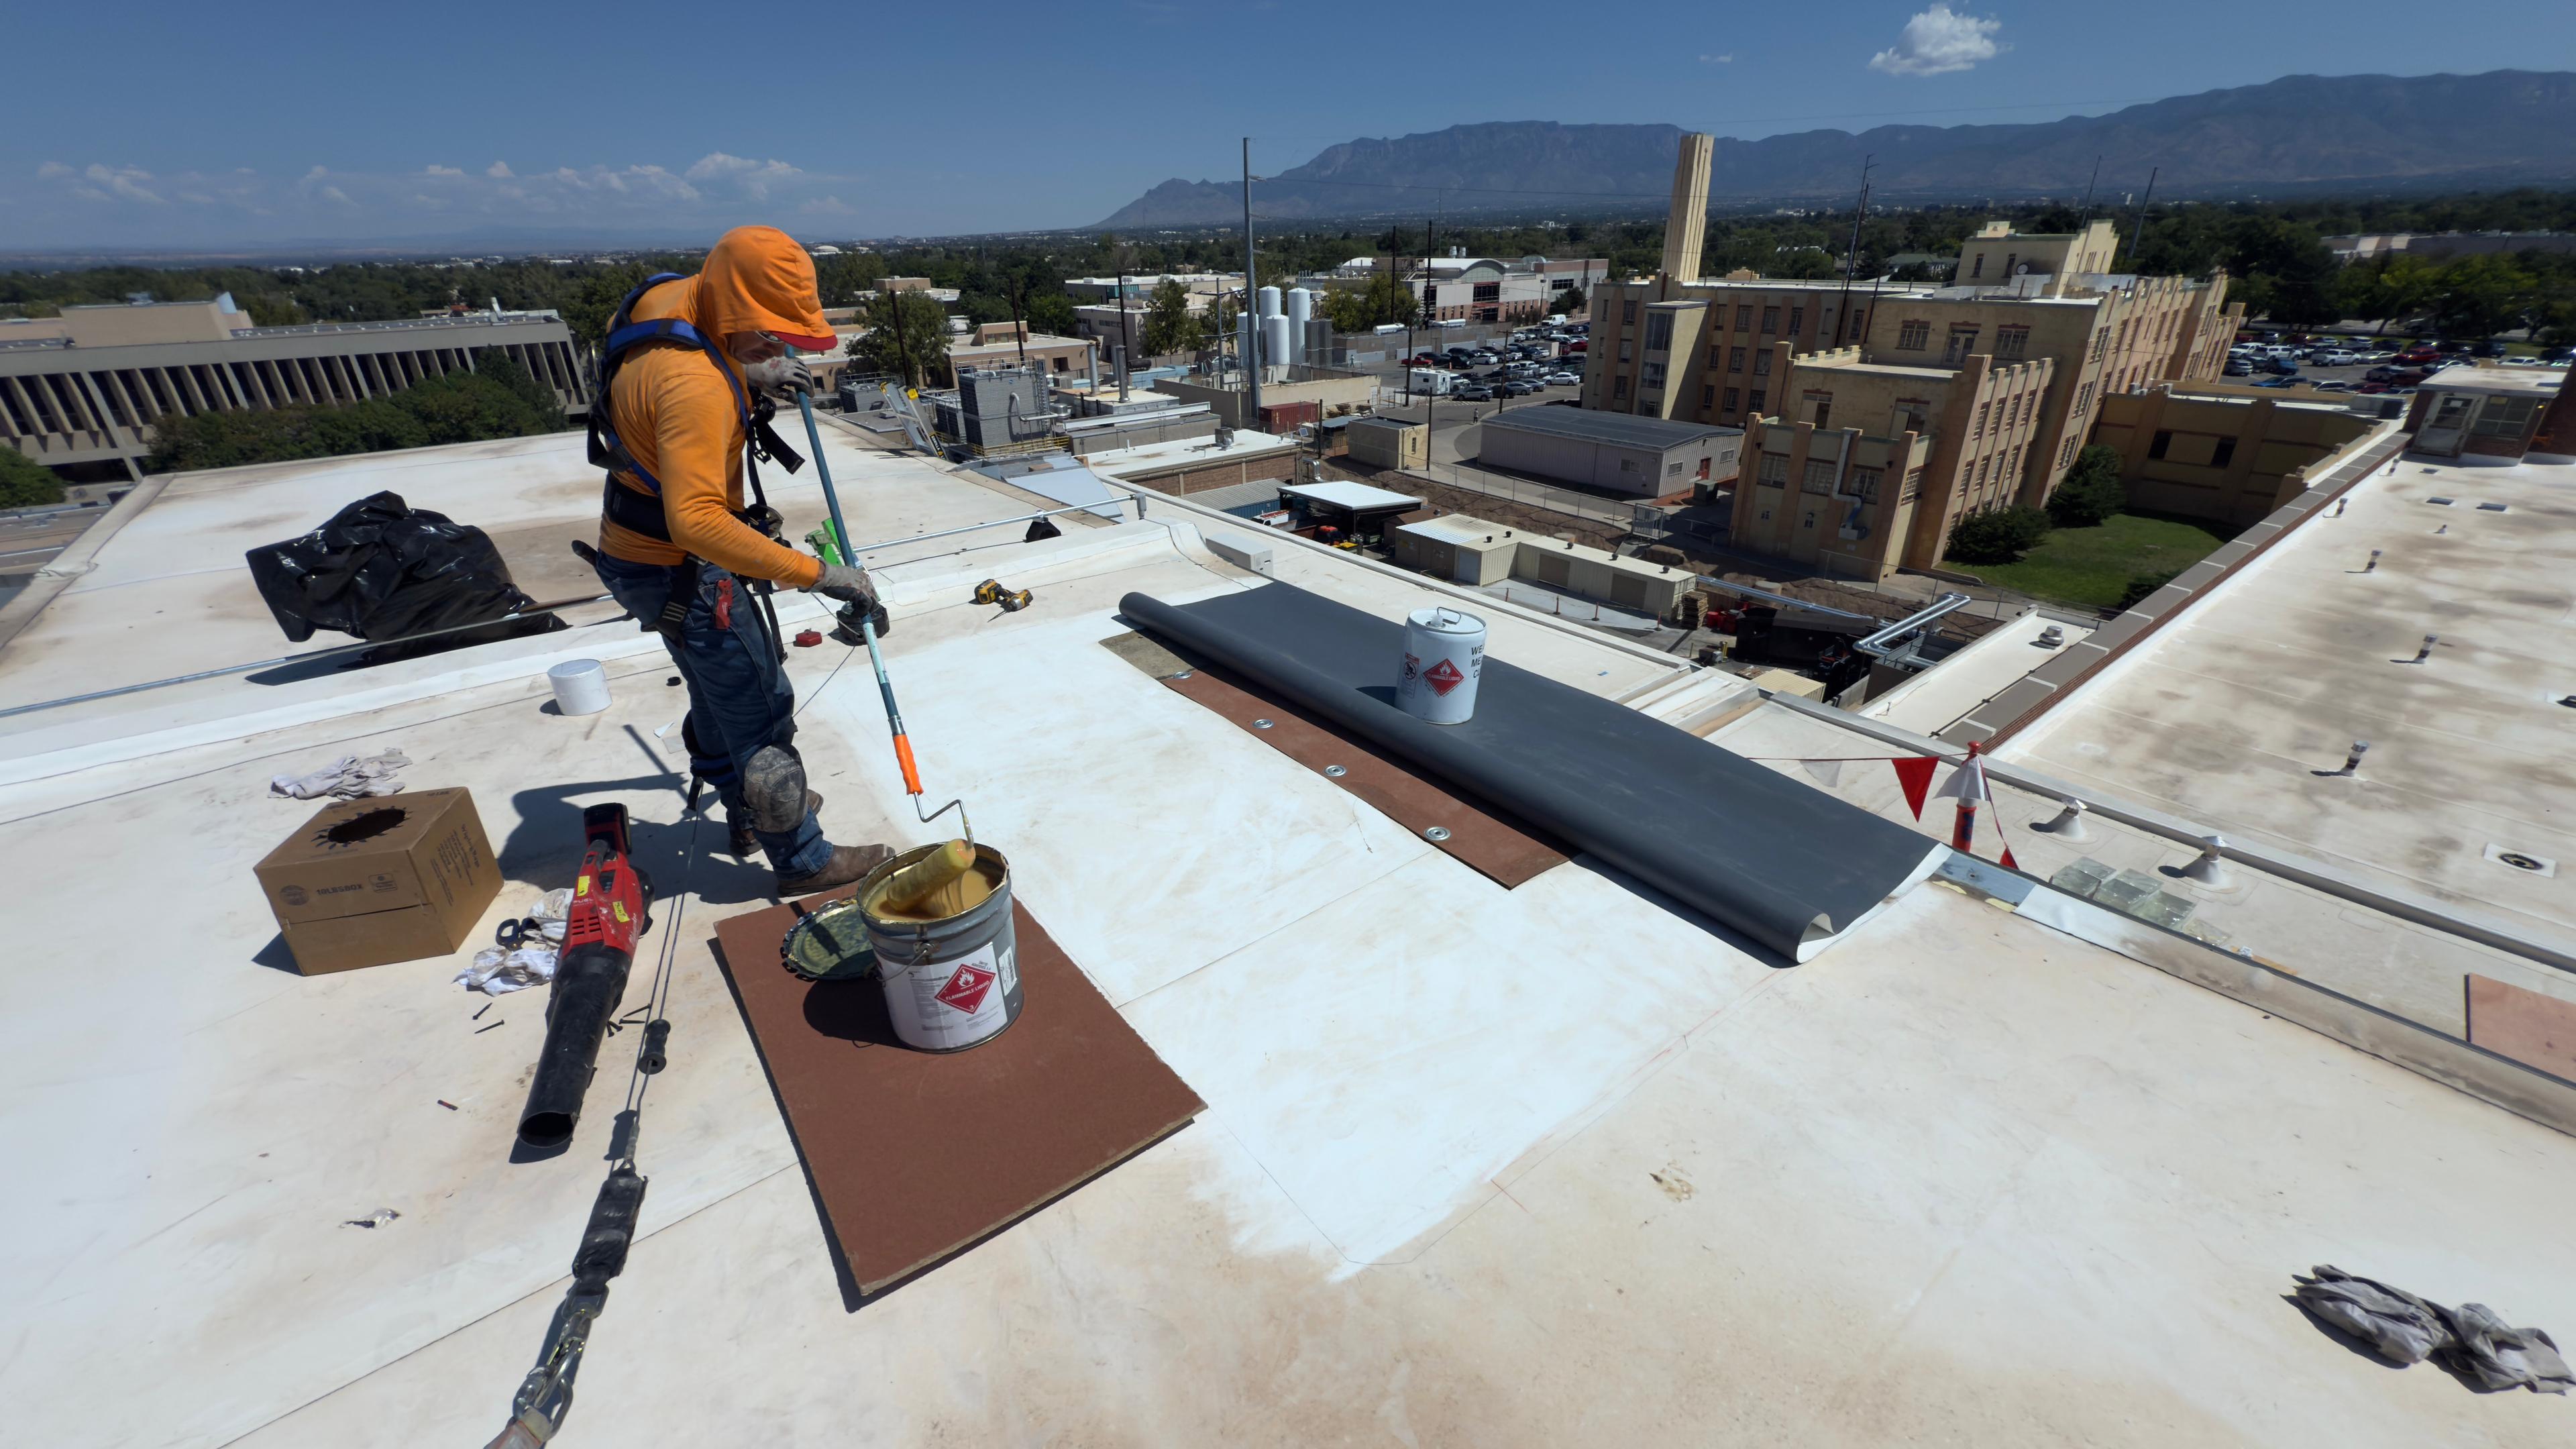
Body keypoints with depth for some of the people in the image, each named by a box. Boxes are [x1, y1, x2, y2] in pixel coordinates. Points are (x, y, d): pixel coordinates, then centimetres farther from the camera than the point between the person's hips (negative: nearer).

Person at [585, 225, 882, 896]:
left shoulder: (673, 299, -4)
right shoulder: (694, 386, -33)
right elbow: (696, 519, -40)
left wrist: (752, 378, 0)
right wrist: (817, 574, -40)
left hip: (641, 545, 10)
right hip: (680, 571, -10)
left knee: (720, 688, 25)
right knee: (760, 711, 0)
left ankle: (749, 812, 45)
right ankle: (804, 861, 14)